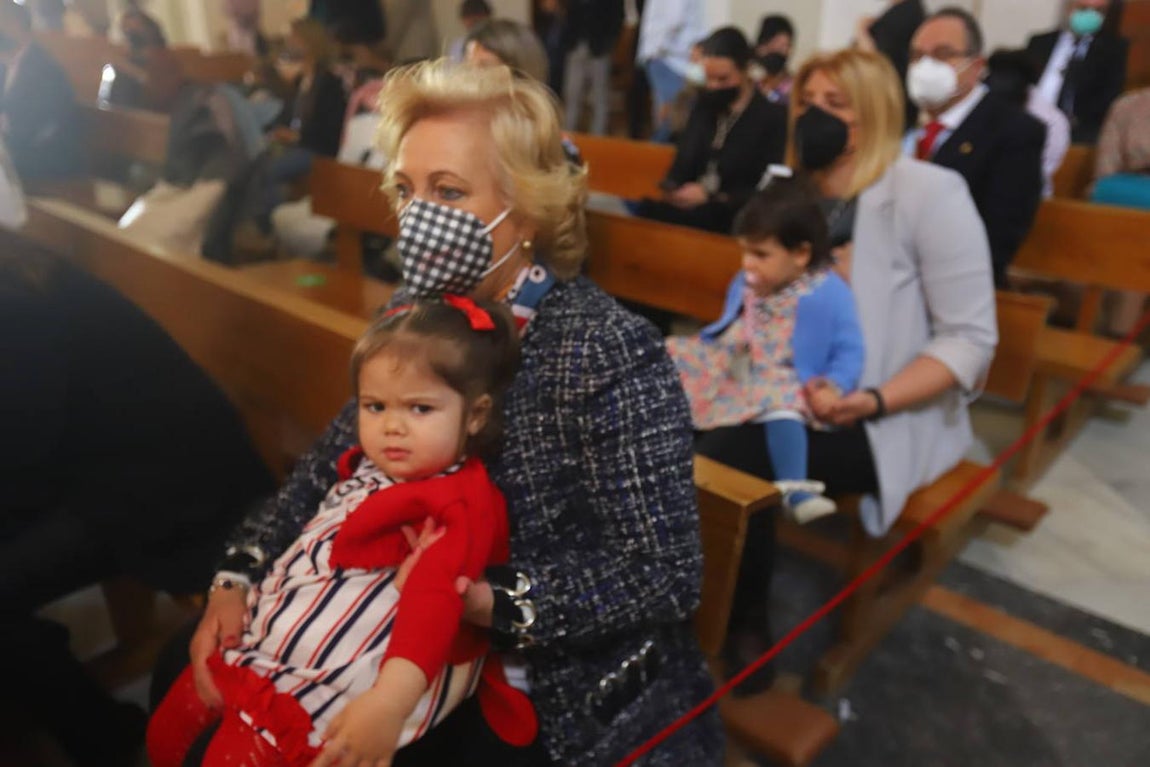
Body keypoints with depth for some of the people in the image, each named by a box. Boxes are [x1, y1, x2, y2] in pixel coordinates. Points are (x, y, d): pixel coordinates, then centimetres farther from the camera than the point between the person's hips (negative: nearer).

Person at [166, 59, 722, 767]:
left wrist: (493, 604, -30)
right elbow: (329, 469, 0)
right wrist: (240, 575, -14)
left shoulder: (611, 352, -23)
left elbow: (666, 570, -23)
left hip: (597, 708, -5)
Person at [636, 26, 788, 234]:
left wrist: (710, 195, -19)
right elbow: (685, 162, 15)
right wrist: (670, 187, -9)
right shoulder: (704, 103, 15)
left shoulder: (773, 117, -2)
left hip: (734, 216, -5)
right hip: (693, 202, 5)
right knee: (648, 206, -28)